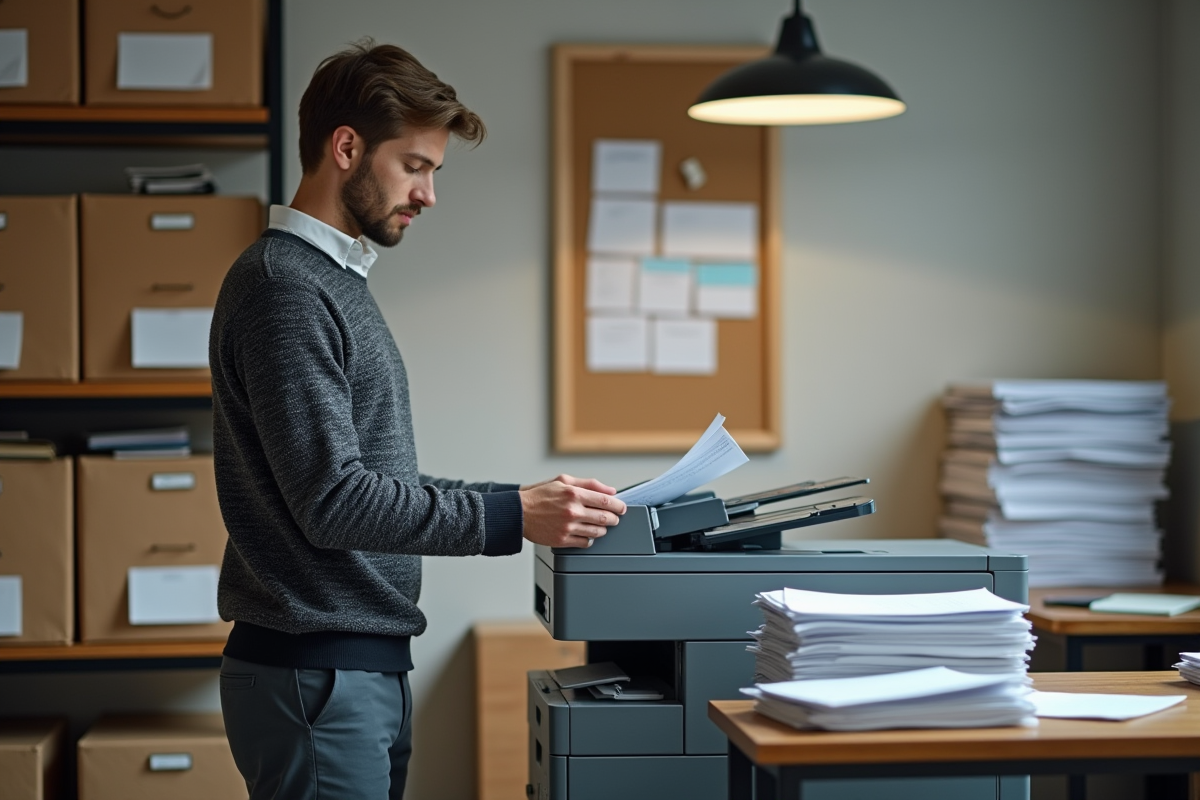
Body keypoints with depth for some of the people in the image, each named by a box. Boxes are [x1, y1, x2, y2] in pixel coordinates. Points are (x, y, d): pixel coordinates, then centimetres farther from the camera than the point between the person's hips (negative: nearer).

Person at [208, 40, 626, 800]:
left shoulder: (336, 282, 16)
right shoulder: (284, 288, -14)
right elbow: (332, 500, -21)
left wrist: (521, 500, 11)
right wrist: (512, 516, -22)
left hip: (368, 664, 9)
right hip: (317, 675, -9)